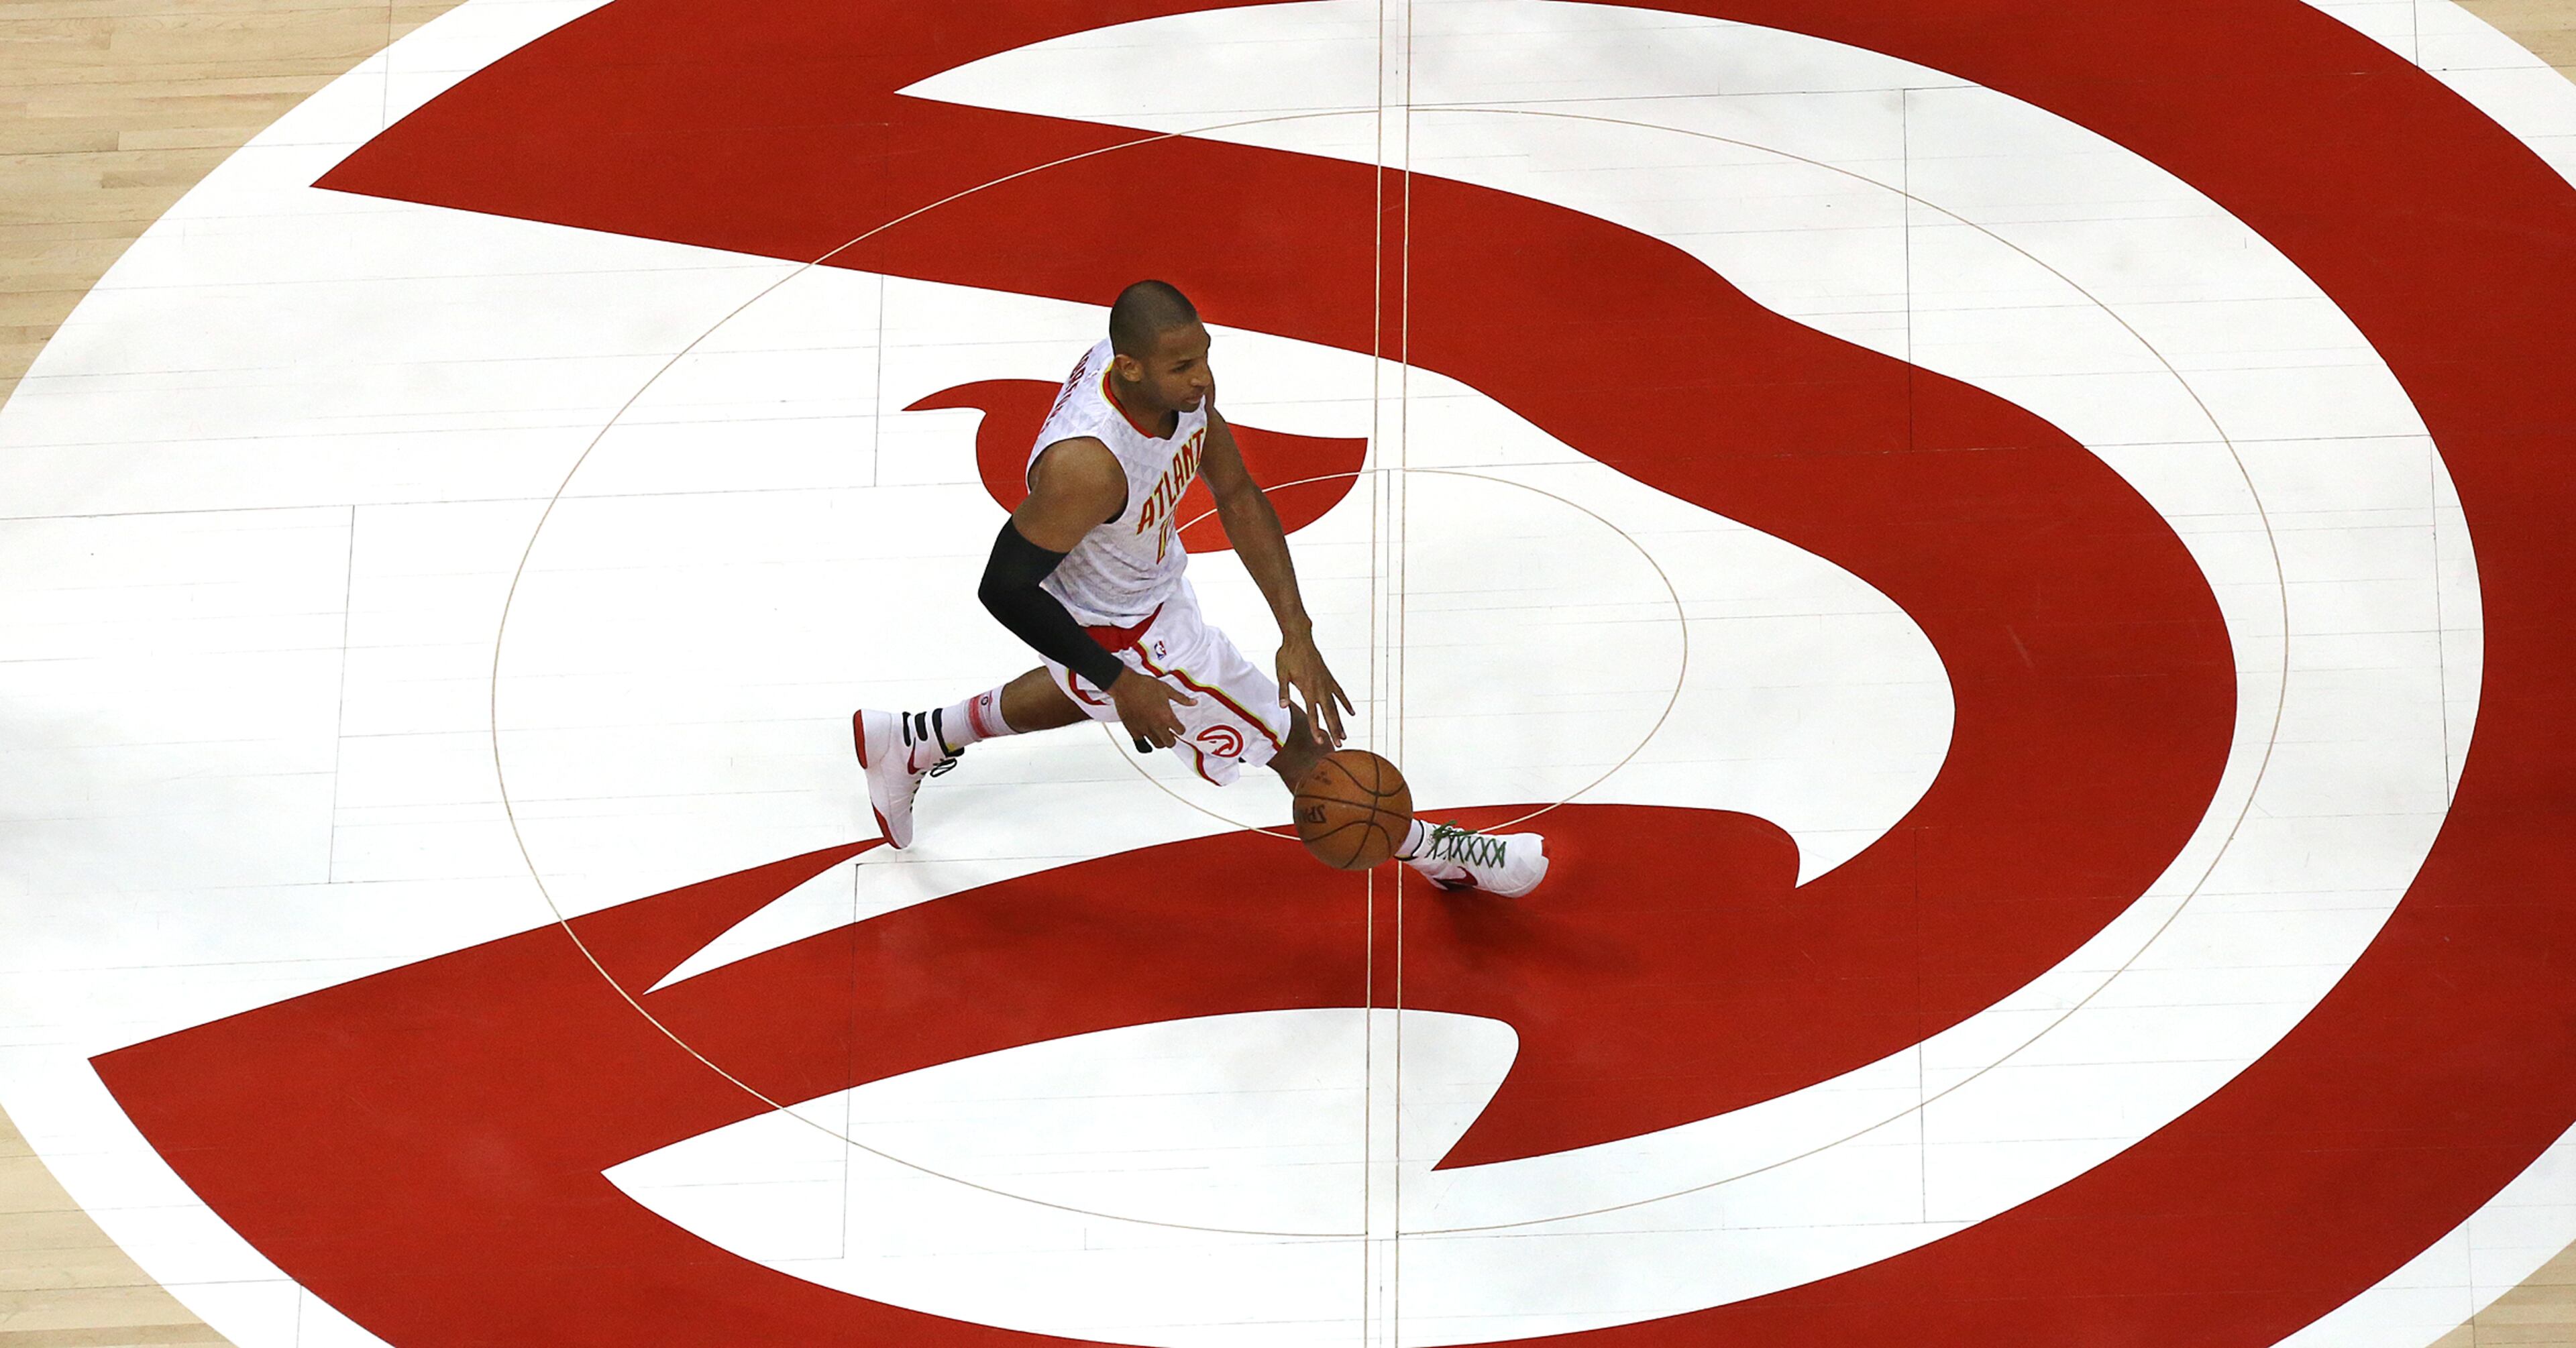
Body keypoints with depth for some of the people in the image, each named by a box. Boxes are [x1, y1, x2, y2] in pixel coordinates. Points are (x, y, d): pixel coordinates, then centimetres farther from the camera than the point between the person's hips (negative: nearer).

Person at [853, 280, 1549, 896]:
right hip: (1117, 628, -8)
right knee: (1291, 739, 7)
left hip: (1151, 574, 8)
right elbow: (1005, 589, -30)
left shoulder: (1182, 377, -21)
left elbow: (1238, 498, -9)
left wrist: (1296, 632, -14)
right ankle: (1431, 852, 31)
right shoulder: (1087, 464, -43)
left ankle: (907, 742, 57)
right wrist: (1118, 681, -22)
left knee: (1082, 692, 39)